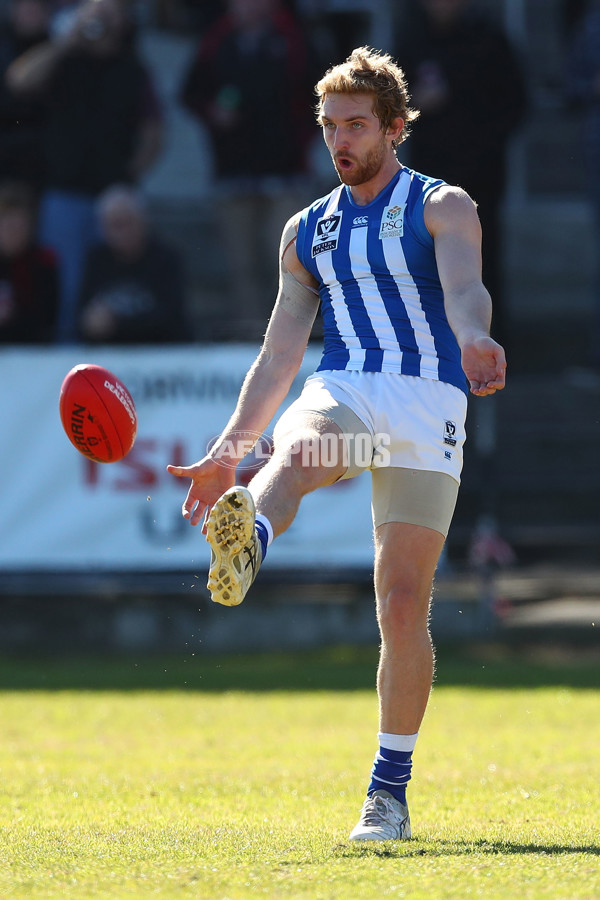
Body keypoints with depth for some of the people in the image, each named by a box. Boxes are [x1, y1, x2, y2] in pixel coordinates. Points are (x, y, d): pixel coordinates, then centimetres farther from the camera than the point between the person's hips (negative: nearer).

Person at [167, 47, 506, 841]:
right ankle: (243, 550, -72)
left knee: (404, 605, -6)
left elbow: (465, 288, -16)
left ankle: (390, 789, 6)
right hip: (341, 391, 3)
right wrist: (227, 451, 12)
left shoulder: (442, 207, 5)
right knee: (293, 453, -36)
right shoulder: (308, 231, 20)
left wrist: (473, 339, -40)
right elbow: (281, 351, 21)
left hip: (426, 402, -3)